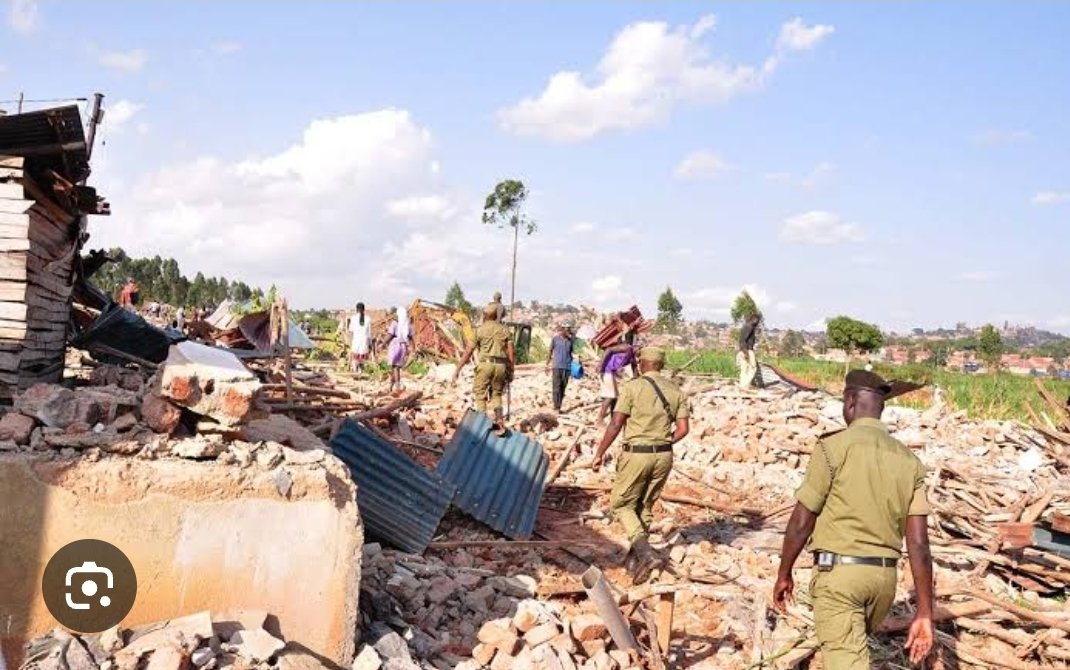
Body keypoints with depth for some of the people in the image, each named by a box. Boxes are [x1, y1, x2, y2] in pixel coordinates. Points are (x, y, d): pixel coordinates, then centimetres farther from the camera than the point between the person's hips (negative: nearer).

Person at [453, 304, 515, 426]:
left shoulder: (480, 330, 3)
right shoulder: (505, 330, 12)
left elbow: (468, 352, -1)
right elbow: (511, 352, 5)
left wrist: (457, 370, 1)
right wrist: (511, 371, 13)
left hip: (485, 364, -3)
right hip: (501, 366, 3)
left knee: (480, 395, 8)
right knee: (496, 394, 18)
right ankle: (499, 420, 1)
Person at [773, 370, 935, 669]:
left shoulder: (833, 447, -12)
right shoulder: (908, 460, 4)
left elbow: (801, 522, -9)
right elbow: (919, 543, -1)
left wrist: (784, 573, 5)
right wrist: (925, 613, 1)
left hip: (838, 573, -6)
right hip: (884, 576, 6)